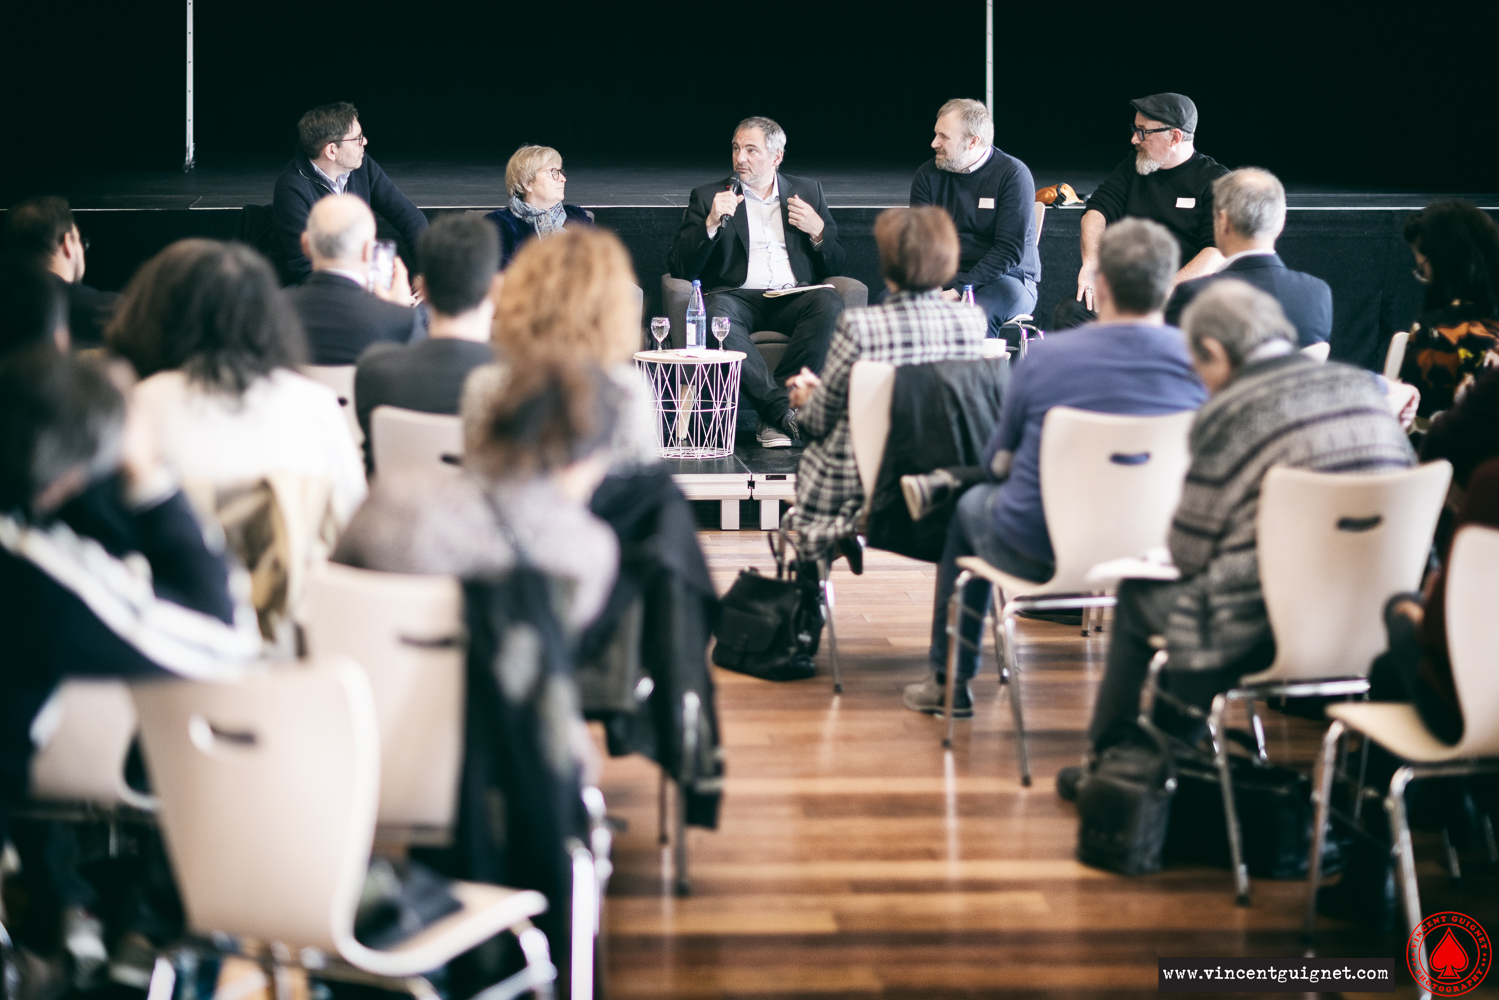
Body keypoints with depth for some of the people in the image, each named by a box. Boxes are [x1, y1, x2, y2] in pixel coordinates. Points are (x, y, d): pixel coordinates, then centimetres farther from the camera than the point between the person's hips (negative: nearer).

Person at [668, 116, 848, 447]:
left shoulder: (807, 191, 20)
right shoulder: (707, 197, 14)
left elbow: (835, 266, 19)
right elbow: (680, 268, 4)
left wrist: (818, 231, -1)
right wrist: (711, 223, -10)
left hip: (792, 297, 2)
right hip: (737, 296, -1)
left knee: (830, 305, -32)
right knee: (717, 312, -37)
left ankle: (772, 414, -31)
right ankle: (784, 409, -40)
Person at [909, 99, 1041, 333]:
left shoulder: (1013, 175, -7)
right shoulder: (928, 174, 8)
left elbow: (1010, 250, -14)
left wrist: (960, 292, -23)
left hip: (1002, 279, -4)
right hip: (940, 280, 4)